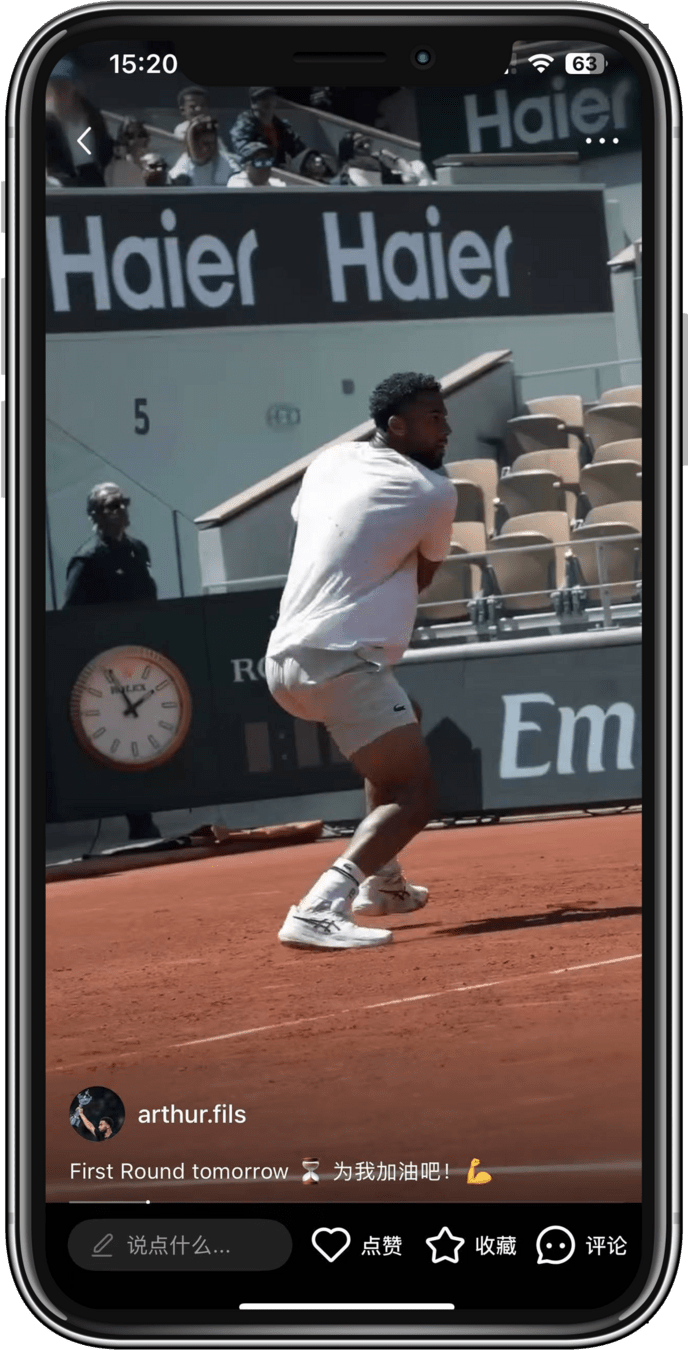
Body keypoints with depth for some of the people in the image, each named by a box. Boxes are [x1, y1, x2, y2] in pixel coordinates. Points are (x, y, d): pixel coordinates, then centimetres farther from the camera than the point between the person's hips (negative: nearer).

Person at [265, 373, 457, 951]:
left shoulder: (330, 462, 15)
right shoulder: (435, 493, -2)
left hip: (285, 659, 9)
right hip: (344, 661, -9)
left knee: (402, 734, 33)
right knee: (414, 796, -12)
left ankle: (382, 881, 35)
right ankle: (321, 910, -33)